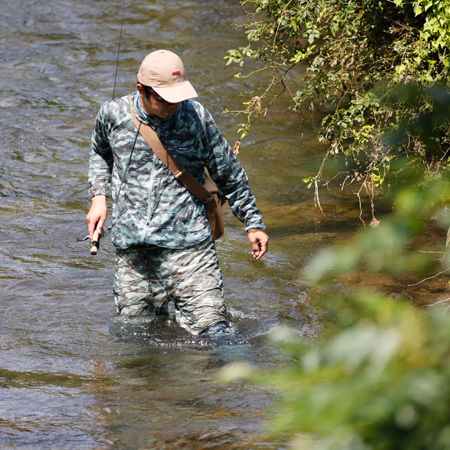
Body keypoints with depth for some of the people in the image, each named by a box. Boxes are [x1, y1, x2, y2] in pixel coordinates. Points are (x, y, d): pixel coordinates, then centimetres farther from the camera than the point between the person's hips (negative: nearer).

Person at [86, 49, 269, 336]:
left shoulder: (195, 116, -3)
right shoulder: (113, 115, 2)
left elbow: (228, 173, 9)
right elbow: (100, 153, 26)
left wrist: (253, 222, 13)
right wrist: (99, 196, 12)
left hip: (188, 246, -2)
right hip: (133, 250, 2)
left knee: (213, 330, -12)